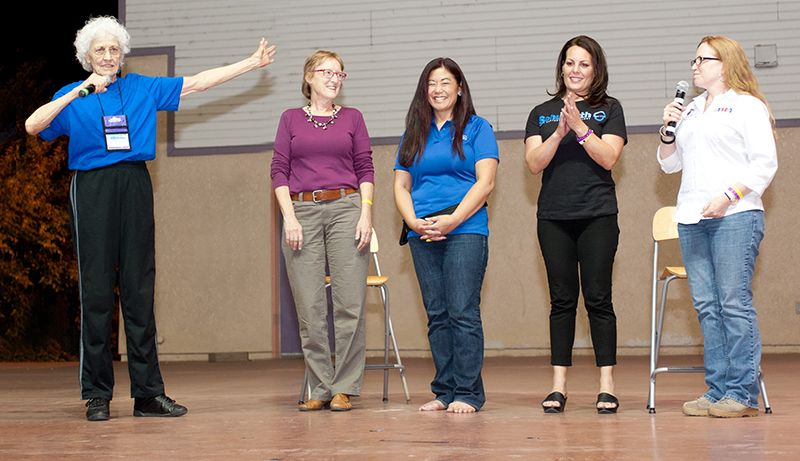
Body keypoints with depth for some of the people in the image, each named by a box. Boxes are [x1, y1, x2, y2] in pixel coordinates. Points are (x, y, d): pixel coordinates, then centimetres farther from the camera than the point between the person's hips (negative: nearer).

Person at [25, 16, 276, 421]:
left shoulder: (142, 89, 13)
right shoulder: (72, 97, 5)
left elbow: (200, 82, 15)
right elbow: (33, 126, -12)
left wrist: (253, 63, 13)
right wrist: (82, 90, -18)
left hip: (136, 189, 3)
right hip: (92, 190, -2)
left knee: (140, 289, 1)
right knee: (96, 289, -3)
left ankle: (148, 393, 3)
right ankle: (97, 395, 2)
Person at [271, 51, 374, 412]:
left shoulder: (352, 118, 13)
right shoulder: (291, 119, 12)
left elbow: (366, 169, 8)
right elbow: (279, 171, 6)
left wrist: (365, 214, -4)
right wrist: (289, 217, -5)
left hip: (346, 208, 0)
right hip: (302, 210, 0)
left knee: (350, 304, -6)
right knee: (309, 307, -3)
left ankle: (344, 388, 1)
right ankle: (319, 389, 5)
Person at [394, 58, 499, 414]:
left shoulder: (476, 128, 5)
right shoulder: (415, 134, 17)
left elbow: (485, 182, -5)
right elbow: (401, 186, 14)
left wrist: (453, 220, -15)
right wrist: (413, 221, -5)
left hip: (465, 231, -4)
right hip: (422, 235, 4)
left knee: (463, 313, -9)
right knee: (437, 315, 5)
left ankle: (468, 393, -6)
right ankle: (444, 391, 10)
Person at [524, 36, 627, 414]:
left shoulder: (609, 109, 7)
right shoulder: (542, 113, 13)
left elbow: (609, 158, -6)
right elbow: (534, 163, 0)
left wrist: (581, 128, -17)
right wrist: (559, 133, -14)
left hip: (598, 215, -2)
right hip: (553, 217, 2)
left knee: (598, 298, -5)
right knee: (562, 299, 3)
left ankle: (607, 385, -2)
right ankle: (558, 385, 5)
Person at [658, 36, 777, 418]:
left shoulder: (748, 106, 3)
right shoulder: (690, 110, 22)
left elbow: (765, 163, -5)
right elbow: (670, 164, 26)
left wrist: (728, 197, -15)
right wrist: (668, 132, 7)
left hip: (734, 217, -6)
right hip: (692, 218, 6)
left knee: (735, 303, -9)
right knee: (706, 307, 3)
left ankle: (743, 393, -8)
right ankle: (717, 390, 6)